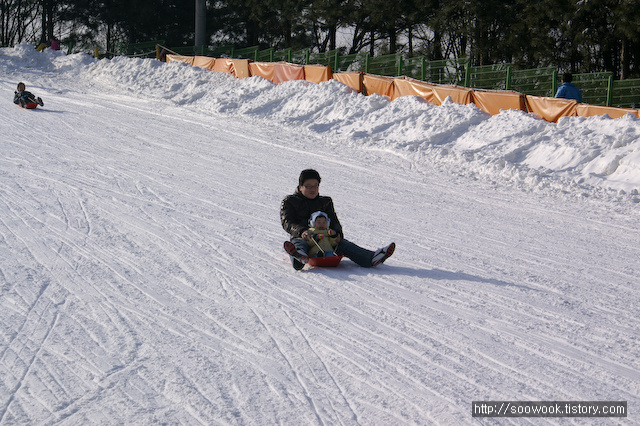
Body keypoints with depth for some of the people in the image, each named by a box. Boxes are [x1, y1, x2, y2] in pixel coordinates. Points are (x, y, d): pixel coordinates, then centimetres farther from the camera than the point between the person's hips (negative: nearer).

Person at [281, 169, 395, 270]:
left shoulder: (325, 202, 24)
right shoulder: (289, 202, 11)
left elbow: (334, 221, 15)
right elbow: (287, 223, -5)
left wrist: (337, 233, -12)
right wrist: (301, 231, -28)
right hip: (300, 238, -4)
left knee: (343, 244, -24)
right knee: (297, 244, -39)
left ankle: (371, 258, -46)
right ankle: (300, 257, -78)